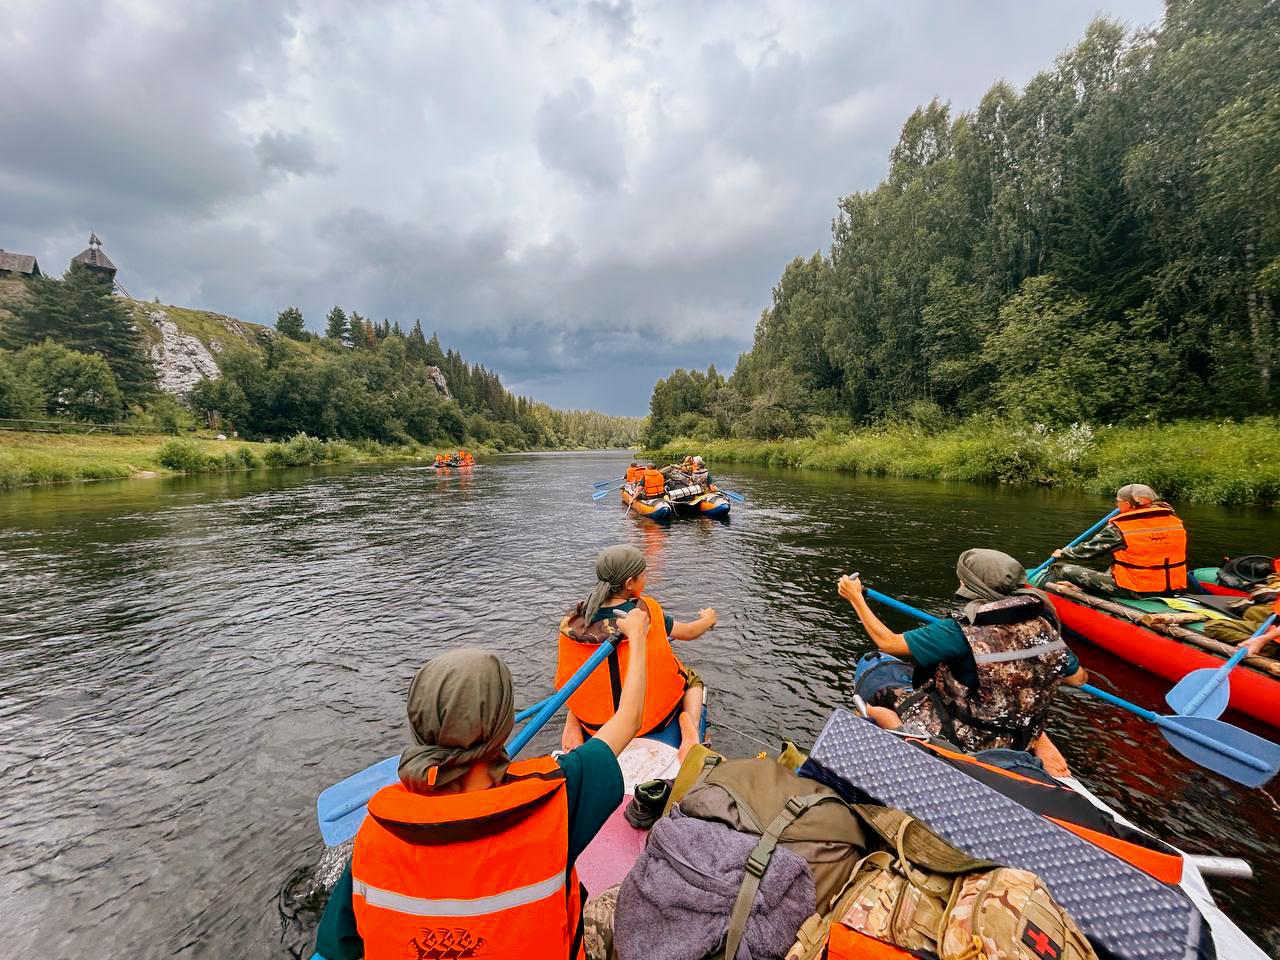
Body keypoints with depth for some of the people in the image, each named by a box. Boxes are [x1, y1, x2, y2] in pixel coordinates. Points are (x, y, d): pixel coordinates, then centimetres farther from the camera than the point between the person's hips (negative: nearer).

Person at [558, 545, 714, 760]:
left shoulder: (573, 620, -13)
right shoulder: (647, 611, -20)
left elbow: (566, 682, 0)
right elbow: (689, 632, -2)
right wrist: (708, 618, 20)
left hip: (593, 722, 3)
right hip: (652, 719, -3)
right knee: (693, 679, 25)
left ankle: (572, 722, 12)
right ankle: (689, 724, -3)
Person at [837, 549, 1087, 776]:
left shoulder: (962, 631, -27)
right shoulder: (1043, 623, -10)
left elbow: (889, 643, -20)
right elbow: (1078, 678, 6)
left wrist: (856, 598, -9)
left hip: (965, 739, -5)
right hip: (1018, 742, 6)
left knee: (878, 708, 4)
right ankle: (1038, 741, 15)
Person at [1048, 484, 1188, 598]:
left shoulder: (1119, 528, -15)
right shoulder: (1176, 522, 3)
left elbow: (1089, 550, -4)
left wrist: (1063, 553, 12)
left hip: (1132, 592, -8)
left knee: (1058, 569, -2)